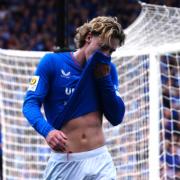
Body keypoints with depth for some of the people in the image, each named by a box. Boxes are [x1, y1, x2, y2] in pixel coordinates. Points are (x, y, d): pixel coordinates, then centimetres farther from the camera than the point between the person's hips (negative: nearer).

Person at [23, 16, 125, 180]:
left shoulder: (108, 69, 9)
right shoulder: (52, 62, -2)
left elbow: (117, 118, 4)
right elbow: (31, 103, -8)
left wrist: (104, 78, -7)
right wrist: (47, 130, -27)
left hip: (99, 159, 3)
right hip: (63, 162, -2)